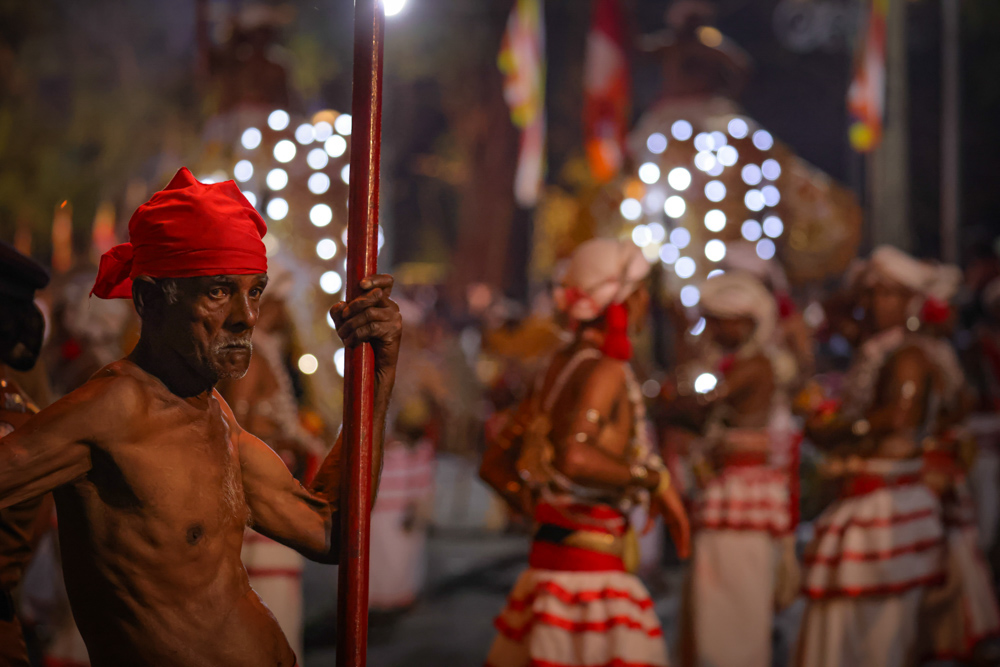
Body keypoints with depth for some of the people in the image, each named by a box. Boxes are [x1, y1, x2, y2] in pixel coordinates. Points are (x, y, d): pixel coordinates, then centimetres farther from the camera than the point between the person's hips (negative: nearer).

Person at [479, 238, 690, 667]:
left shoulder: (559, 366, 13)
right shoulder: (606, 370, -12)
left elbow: (494, 465, 17)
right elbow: (574, 458, -30)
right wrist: (655, 480, -19)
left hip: (550, 549, 9)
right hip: (589, 568, -9)